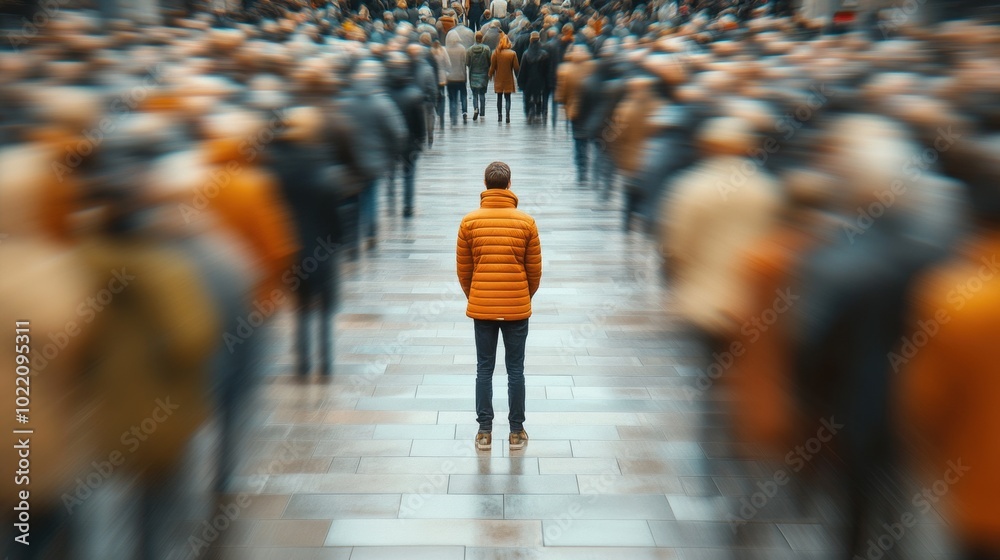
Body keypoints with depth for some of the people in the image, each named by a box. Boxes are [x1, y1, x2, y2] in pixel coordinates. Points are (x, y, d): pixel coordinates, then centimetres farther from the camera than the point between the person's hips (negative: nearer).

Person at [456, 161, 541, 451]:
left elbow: (463, 269, 1)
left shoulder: (469, 222, -5)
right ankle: (516, 432, 15)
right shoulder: (526, 222, -6)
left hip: (481, 307, 1)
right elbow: (535, 270, -1)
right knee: (515, 370, 8)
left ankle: (484, 432, 14)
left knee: (484, 369, 9)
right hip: (517, 308, -1)